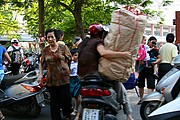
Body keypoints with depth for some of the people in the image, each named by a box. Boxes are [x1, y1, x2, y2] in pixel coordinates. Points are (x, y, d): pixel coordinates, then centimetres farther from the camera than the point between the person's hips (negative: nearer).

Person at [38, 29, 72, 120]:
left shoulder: (63, 47, 1)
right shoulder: (45, 50, 9)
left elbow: (70, 59, 4)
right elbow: (41, 63, 15)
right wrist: (40, 74, 8)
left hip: (64, 77, -2)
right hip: (51, 78, 3)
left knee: (66, 98, 0)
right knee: (54, 100, 7)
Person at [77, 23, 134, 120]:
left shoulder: (83, 43, 17)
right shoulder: (97, 42, -7)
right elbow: (103, 53, -28)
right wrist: (122, 54, -27)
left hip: (82, 76, 8)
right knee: (119, 85, -1)